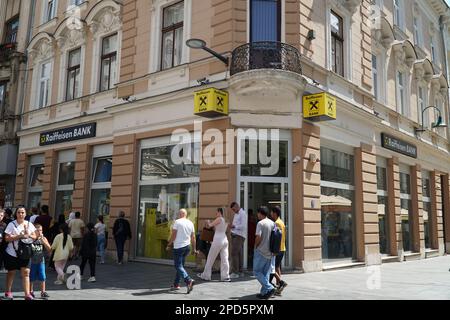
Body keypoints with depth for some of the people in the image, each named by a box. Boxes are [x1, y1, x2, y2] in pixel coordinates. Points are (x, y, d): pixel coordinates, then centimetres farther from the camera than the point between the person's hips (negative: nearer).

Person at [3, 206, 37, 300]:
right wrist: (19, 236, -22)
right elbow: (7, 238, -13)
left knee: (26, 272, -2)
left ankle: (27, 294, -1)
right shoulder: (12, 224, -5)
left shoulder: (29, 224, 6)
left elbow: (34, 237, 8)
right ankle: (8, 292, 26)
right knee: (11, 272, 9)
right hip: (12, 253, -2)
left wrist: (28, 235, -12)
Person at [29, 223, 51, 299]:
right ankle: (30, 291, 24)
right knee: (31, 277, 9)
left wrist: (42, 240, -15)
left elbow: (49, 249, -7)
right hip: (32, 261, -1)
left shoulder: (43, 239, 1)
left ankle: (43, 292, 8)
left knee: (42, 277, -1)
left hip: (41, 261, 1)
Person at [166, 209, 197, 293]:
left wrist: (168, 245, 0)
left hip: (178, 247, -6)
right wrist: (194, 249, 15)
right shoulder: (190, 223, 8)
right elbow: (193, 237, 9)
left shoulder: (177, 222, -8)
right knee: (180, 265, 17)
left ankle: (188, 280, -23)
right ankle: (176, 284, 20)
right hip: (187, 246, 7)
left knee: (178, 266, -5)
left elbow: (173, 235, -10)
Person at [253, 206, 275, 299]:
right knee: (266, 273, 12)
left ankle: (269, 288, -9)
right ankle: (264, 292, 12)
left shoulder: (260, 223, -13)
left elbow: (258, 237, -20)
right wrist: (272, 248, 16)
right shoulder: (272, 223, 8)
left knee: (257, 271, 2)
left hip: (261, 252, -7)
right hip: (269, 252, 7)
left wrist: (256, 246, -3)